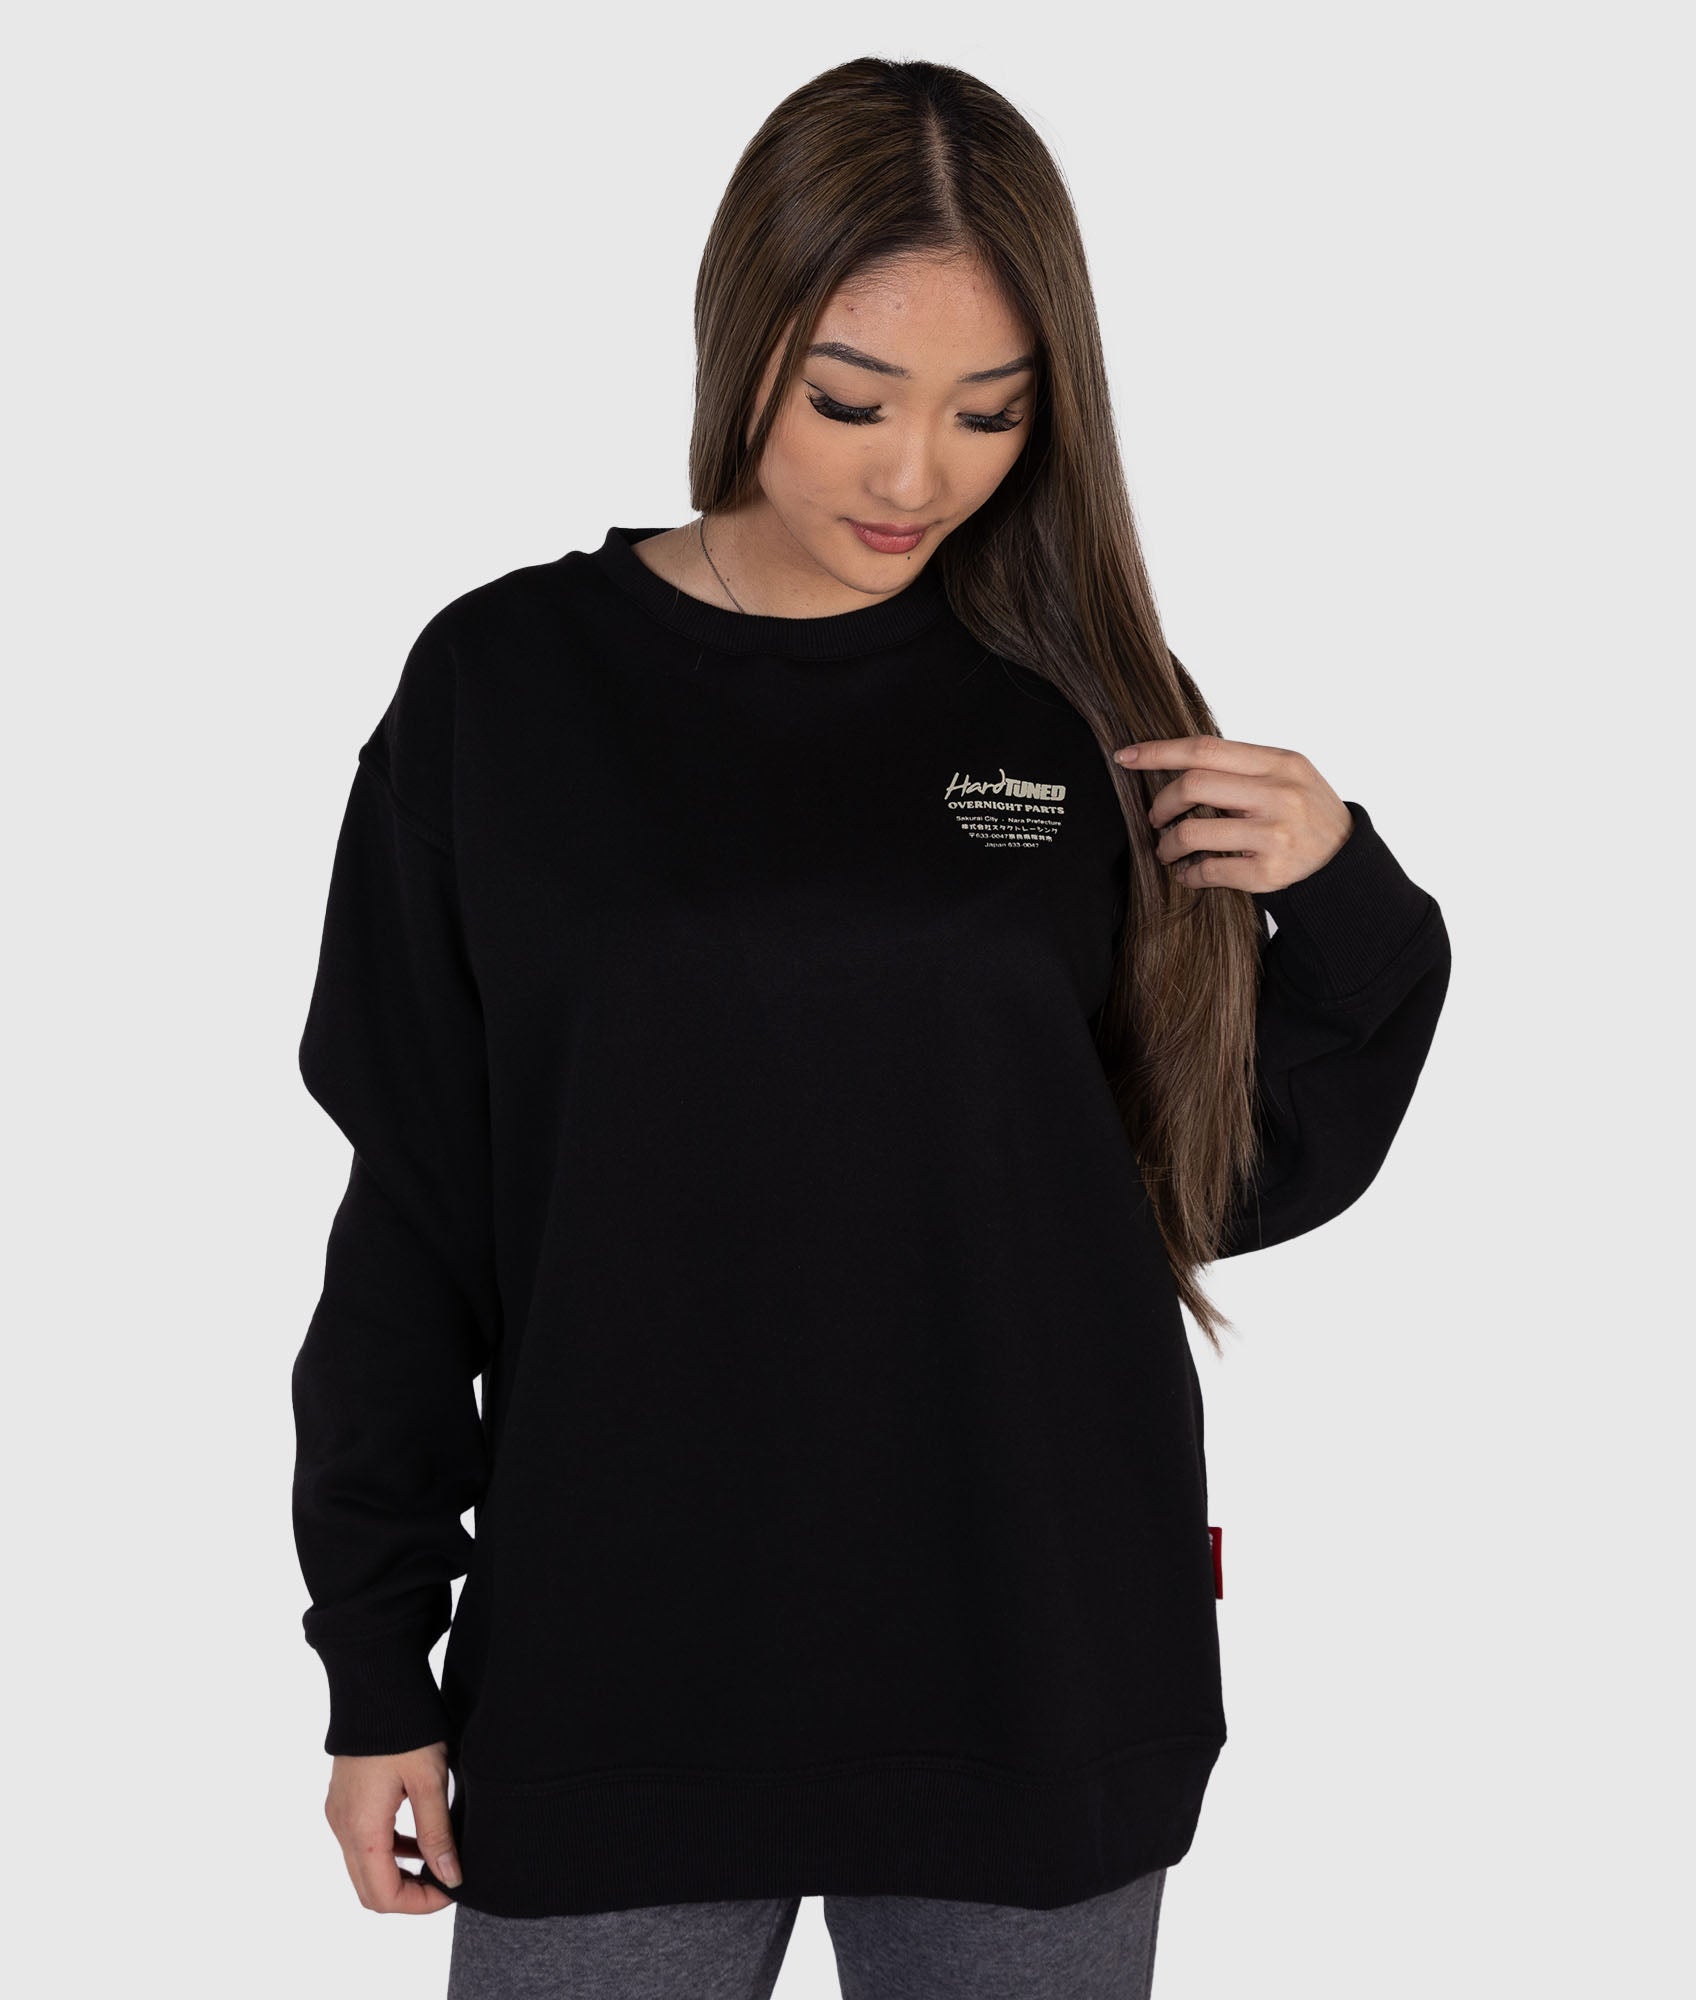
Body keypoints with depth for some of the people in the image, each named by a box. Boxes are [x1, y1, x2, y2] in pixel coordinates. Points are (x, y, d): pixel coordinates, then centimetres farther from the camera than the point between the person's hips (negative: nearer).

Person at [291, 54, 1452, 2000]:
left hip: (1037, 1685, 1)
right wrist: (377, 1670, 1)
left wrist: (1349, 906, -8)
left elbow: (1243, 1176, 8)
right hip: (611, 1682, -1)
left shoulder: (1087, 707, 2)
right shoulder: (509, 683, -2)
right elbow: (411, 1221, 1)